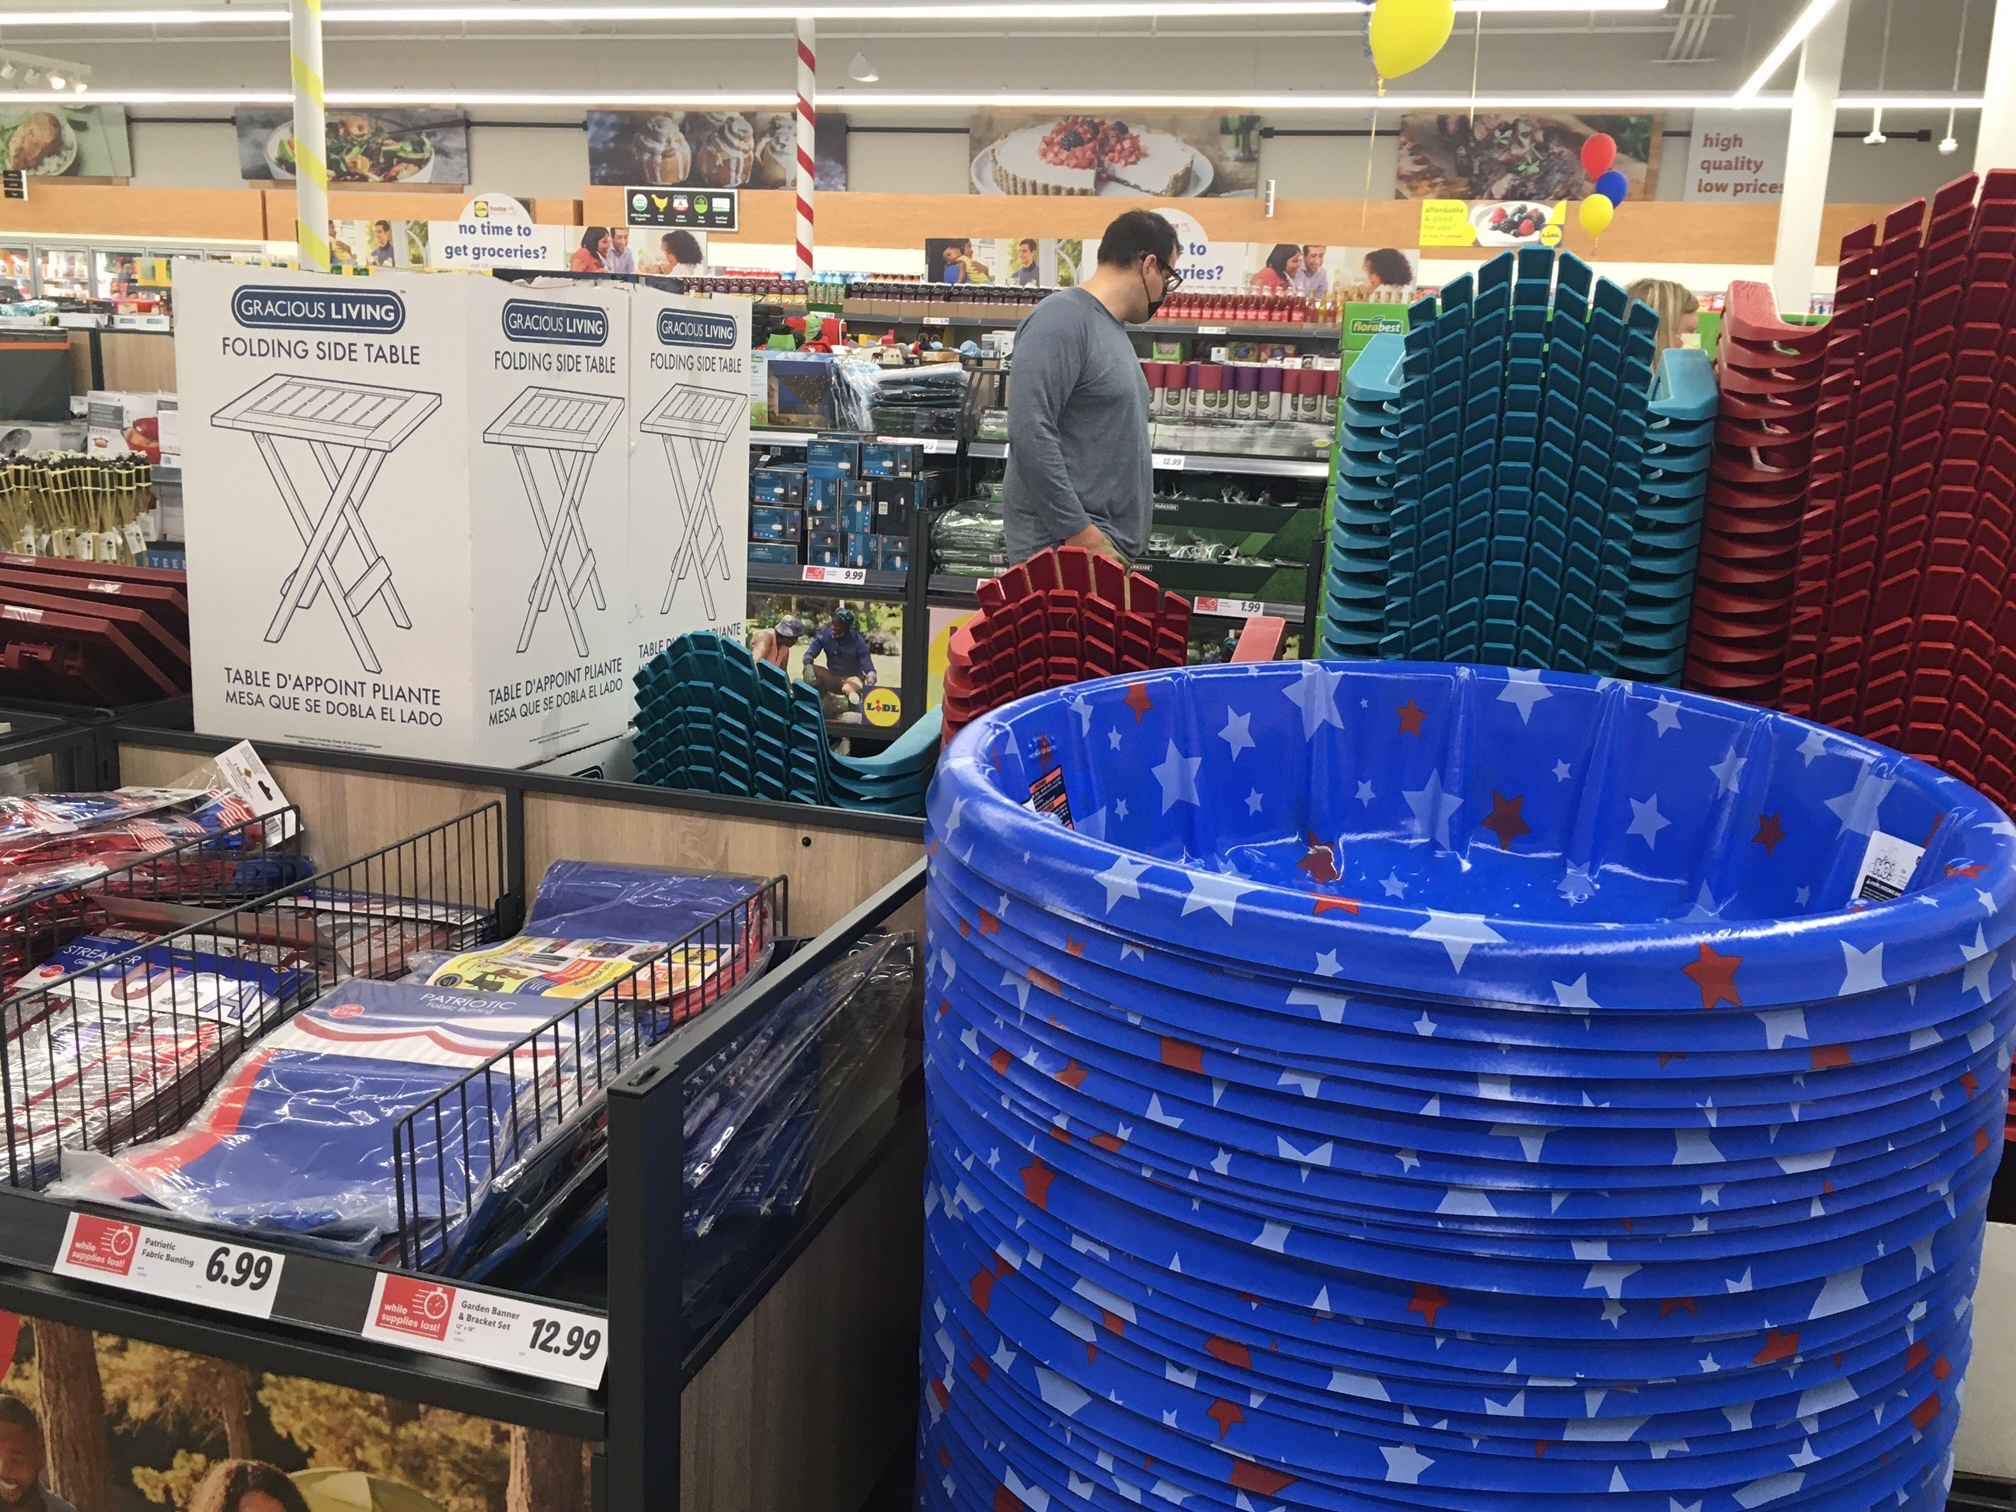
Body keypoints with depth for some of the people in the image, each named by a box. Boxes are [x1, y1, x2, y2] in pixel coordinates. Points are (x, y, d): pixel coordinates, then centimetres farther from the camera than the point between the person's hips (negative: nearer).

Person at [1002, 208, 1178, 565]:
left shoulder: (1110, 327, 19)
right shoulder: (1063, 319, -11)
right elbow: (1030, 432, -21)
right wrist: (1077, 529, -20)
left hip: (1108, 538, 10)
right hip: (1065, 540, -10)